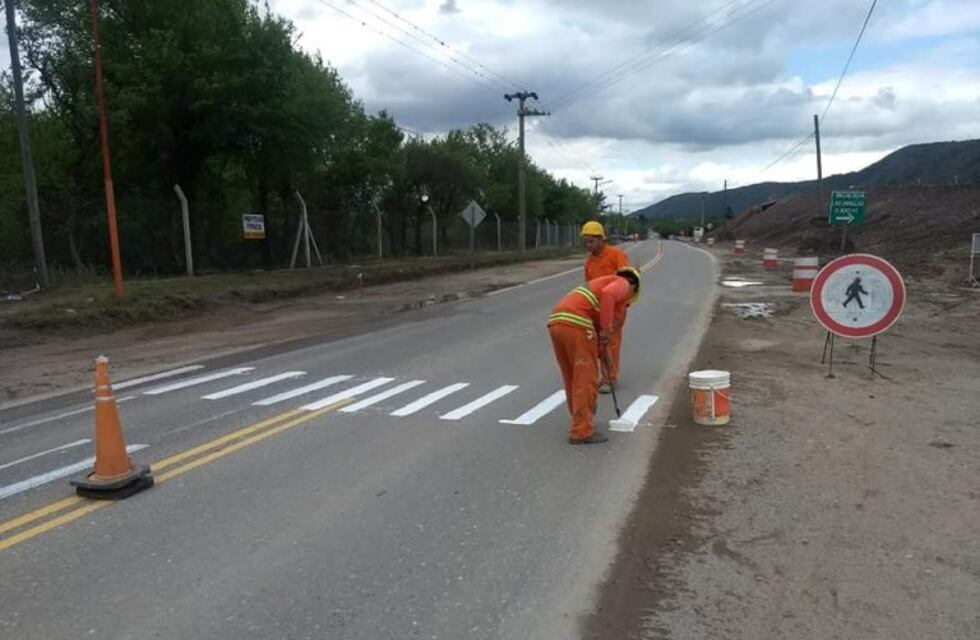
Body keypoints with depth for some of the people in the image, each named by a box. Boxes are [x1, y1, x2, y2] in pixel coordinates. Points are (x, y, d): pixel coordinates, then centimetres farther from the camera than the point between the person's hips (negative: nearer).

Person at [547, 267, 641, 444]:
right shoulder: (622, 284, 12)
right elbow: (608, 294, -15)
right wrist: (607, 329, -13)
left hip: (556, 322, 9)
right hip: (575, 323, -9)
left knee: (573, 379, 20)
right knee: (585, 380, 0)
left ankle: (581, 421, 33)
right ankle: (582, 431, 4)